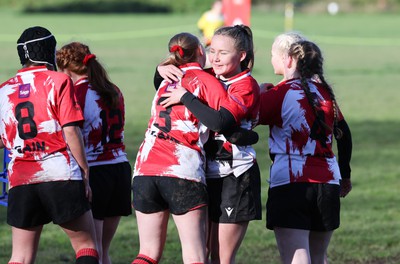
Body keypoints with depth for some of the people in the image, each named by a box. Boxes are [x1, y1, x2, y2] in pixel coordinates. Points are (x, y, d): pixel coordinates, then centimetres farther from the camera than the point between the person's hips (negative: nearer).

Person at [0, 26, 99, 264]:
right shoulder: (59, 81, -1)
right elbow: (71, 131, -8)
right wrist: (85, 174, -4)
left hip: (20, 181, 4)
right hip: (61, 177, -3)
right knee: (87, 245, 6)